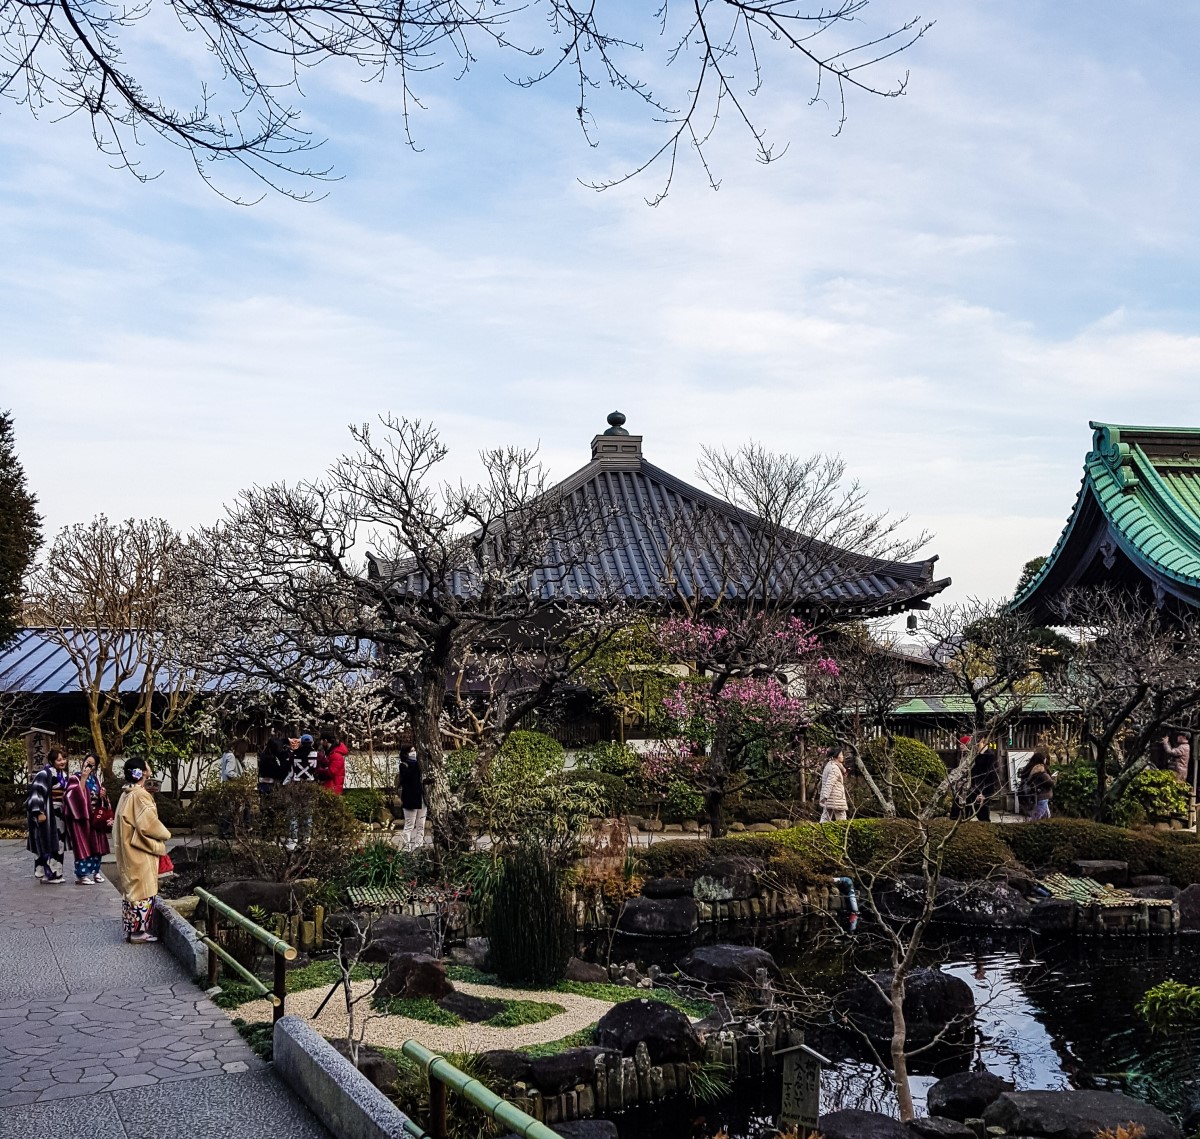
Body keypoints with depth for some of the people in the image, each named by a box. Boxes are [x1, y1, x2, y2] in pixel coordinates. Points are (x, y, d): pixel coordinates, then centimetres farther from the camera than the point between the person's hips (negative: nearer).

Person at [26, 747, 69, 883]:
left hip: (57, 813, 9)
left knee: (56, 843, 12)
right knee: (46, 843, -5)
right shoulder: (45, 773, -15)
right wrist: (39, 812, -23)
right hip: (46, 813, -9)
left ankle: (54, 873, 19)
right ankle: (47, 874, -1)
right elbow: (36, 792, -20)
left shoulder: (63, 774, 12)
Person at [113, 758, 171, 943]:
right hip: (140, 852, -9)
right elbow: (149, 824, -22)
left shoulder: (126, 795, 10)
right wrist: (165, 834, -5)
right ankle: (139, 930, 1)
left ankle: (131, 927, 19)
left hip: (128, 850, 9)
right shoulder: (140, 795, -19)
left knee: (131, 887, 13)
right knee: (142, 888, -3)